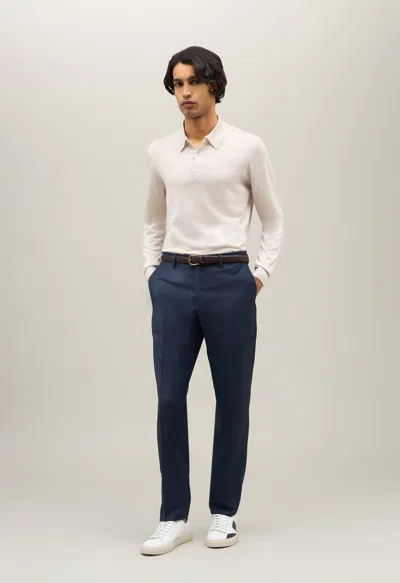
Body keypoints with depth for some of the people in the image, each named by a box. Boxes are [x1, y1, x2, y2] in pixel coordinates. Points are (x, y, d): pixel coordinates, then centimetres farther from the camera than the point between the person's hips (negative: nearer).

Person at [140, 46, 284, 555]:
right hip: (174, 282, 3)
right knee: (170, 399, 0)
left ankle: (224, 512, 21)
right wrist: (154, 275, 9)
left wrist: (261, 275, -2)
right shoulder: (160, 152, 9)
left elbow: (273, 219, 6)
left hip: (229, 281, -2)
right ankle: (174, 517, 12)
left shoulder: (248, 147, -1)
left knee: (232, 400, 6)